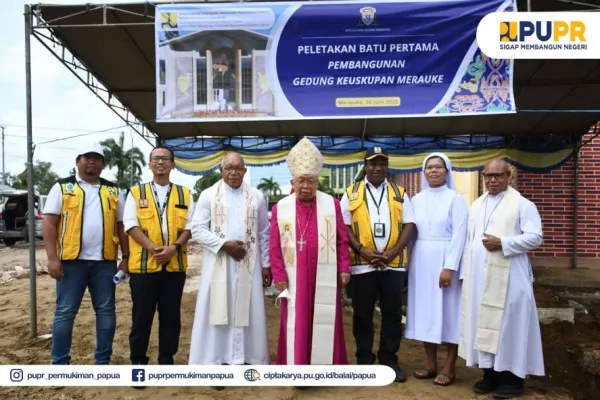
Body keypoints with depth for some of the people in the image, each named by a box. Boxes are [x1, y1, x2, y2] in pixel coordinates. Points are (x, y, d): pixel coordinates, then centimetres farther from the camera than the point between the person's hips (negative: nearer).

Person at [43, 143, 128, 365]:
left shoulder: (113, 191, 12)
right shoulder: (62, 187, 4)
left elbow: (121, 226, 12)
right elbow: (49, 223, -2)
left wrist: (126, 257, 7)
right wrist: (52, 258, -10)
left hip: (105, 261, 3)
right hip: (72, 260, -2)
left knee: (106, 311, 8)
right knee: (65, 312, 4)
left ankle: (103, 361, 21)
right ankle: (60, 363, 16)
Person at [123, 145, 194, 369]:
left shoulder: (184, 194, 11)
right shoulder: (136, 192, 8)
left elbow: (190, 225, 5)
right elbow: (130, 224, -3)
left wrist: (175, 247, -13)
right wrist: (153, 248, -16)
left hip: (175, 264, 2)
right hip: (143, 264, -1)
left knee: (171, 316, 9)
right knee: (142, 316, 5)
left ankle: (167, 360, 22)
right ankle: (138, 362, 18)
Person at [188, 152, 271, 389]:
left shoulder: (257, 196, 6)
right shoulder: (208, 195, 1)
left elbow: (264, 234, 8)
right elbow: (197, 230, -3)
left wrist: (266, 264, 4)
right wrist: (224, 244, -14)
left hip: (249, 264, 1)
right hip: (218, 264, -1)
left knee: (247, 311, 5)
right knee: (217, 310, 2)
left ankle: (245, 359, 16)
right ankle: (217, 361, 11)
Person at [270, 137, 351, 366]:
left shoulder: (332, 204, 1)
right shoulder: (280, 208, 1)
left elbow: (342, 240, 3)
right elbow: (274, 246, 1)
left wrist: (344, 269, -2)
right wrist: (279, 275, -4)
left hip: (325, 276, 0)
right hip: (294, 277, 0)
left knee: (325, 321, 8)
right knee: (296, 322, 6)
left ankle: (324, 364, 22)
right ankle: (297, 368, 17)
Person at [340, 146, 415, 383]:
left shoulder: (399, 194, 9)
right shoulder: (351, 193, 5)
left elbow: (409, 226, 3)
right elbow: (344, 227, 0)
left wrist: (393, 252, -10)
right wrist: (362, 250, -12)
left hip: (394, 264, 2)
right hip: (362, 264, -1)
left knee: (392, 313, 9)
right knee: (362, 314, 7)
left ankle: (389, 360, 24)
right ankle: (364, 360, 22)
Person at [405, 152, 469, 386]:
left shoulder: (455, 199, -4)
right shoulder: (416, 199, 9)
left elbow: (459, 235, -10)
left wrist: (449, 267, -17)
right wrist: (408, 261, 3)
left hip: (444, 260, -4)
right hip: (421, 262, 4)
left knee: (448, 311, 3)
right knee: (425, 310, 9)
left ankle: (449, 367, 14)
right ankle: (431, 364, 21)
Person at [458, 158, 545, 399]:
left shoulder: (522, 204, -2)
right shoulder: (476, 205, 15)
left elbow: (535, 237, -9)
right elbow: (469, 241, 13)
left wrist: (503, 243, -20)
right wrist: (465, 273, 8)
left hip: (508, 277, -5)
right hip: (479, 276, 6)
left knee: (508, 323, 0)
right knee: (483, 324, 8)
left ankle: (513, 377, 12)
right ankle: (490, 373, 19)